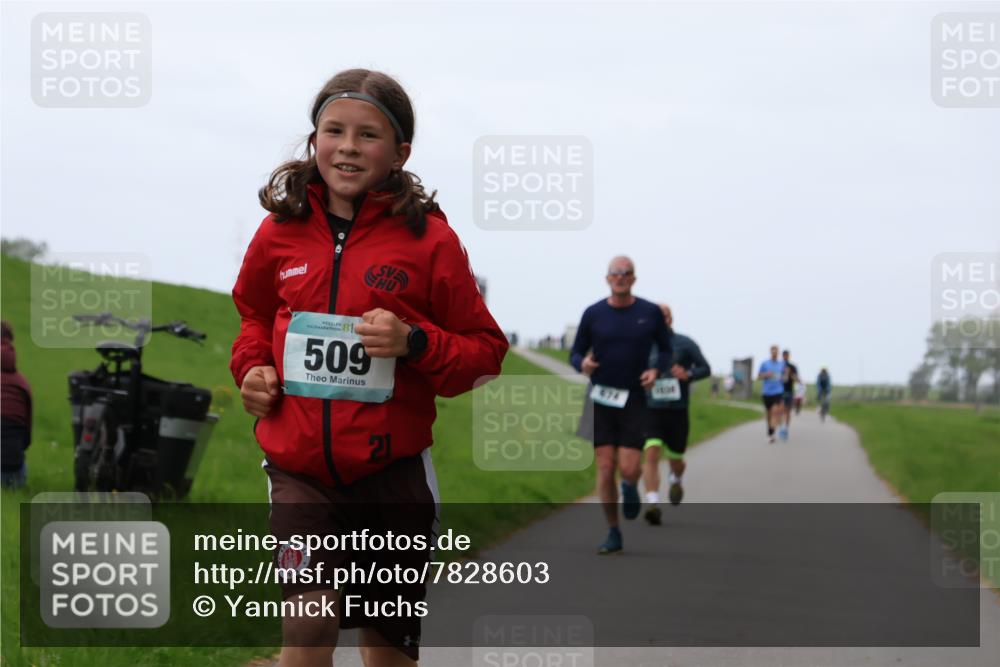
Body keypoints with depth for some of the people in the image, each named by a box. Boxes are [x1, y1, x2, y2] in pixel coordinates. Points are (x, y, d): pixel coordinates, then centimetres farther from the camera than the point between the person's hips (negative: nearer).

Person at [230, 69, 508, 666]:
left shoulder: (428, 238, -5)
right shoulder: (281, 232, 3)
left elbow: (485, 351, -1)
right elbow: (254, 313, 24)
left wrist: (414, 342, -19)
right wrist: (252, 366, 4)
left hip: (392, 472, -1)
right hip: (300, 468, 1)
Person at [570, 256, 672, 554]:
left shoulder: (650, 313, -1)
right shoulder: (593, 314, -1)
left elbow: (666, 350, 10)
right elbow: (576, 354, 6)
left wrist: (656, 371, -10)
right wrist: (583, 364, -18)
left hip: (633, 401, -1)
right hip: (600, 399, 1)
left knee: (628, 470, -11)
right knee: (605, 468, -5)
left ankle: (630, 488, 28)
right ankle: (613, 534, 6)